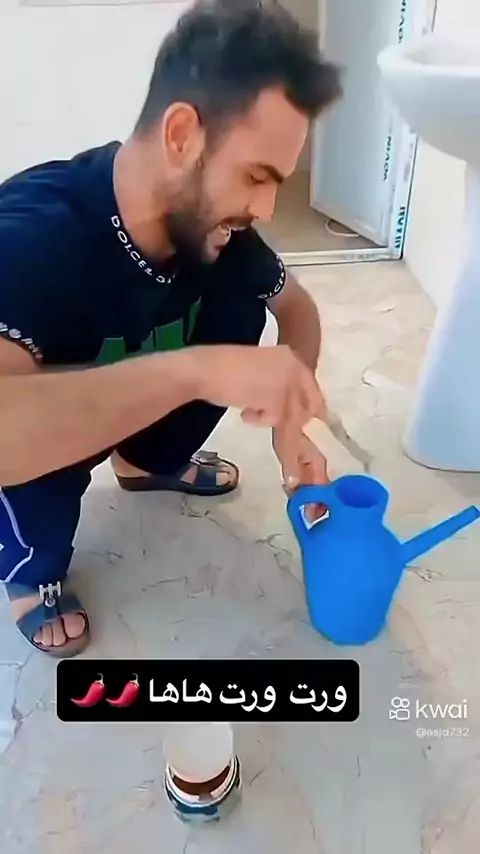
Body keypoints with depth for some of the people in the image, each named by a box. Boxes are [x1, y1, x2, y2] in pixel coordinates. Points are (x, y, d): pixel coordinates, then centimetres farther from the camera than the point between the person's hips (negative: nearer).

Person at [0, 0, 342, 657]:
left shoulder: (208, 218, -18)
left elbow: (298, 308, -3)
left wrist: (288, 421, -18)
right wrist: (194, 367, -54)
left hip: (127, 412, 5)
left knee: (240, 308, -12)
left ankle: (150, 460, 13)